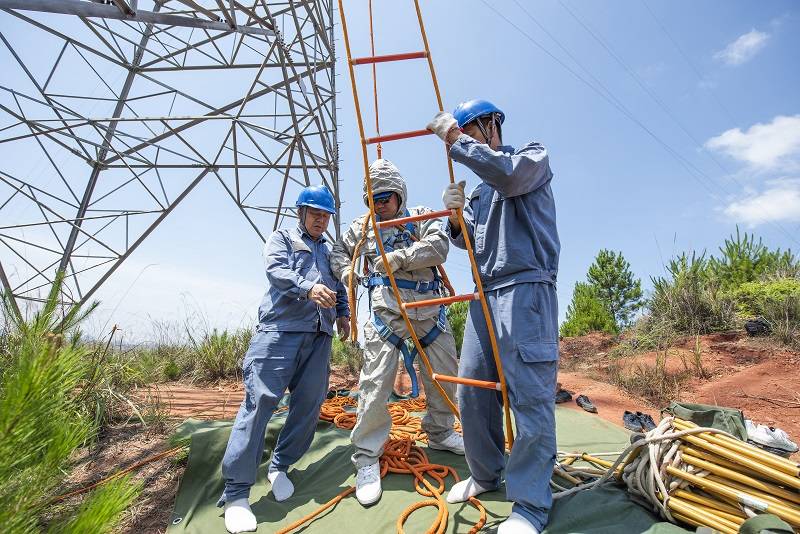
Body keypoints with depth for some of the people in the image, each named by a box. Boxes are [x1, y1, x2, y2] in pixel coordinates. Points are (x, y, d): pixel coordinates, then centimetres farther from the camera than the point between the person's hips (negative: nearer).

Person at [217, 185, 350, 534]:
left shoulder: (330, 251, 28)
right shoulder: (282, 238, 12)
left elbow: (339, 287, 27)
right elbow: (276, 271, -7)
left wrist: (343, 312, 7)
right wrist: (308, 288, -25)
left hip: (319, 335, 6)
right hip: (280, 328, -5)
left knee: (309, 404, 3)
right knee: (260, 400, -11)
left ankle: (280, 468, 23)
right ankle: (236, 492, -3)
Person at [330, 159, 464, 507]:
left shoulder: (421, 217, 8)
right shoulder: (362, 226, 11)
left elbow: (439, 247, -9)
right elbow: (340, 251, 22)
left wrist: (399, 258, -17)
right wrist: (346, 271, 1)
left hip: (430, 310, 2)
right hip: (387, 311, -2)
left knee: (445, 375, 13)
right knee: (375, 383, -9)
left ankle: (439, 433, 38)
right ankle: (367, 458, 7)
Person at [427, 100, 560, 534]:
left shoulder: (534, 156, 8)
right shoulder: (478, 188, 27)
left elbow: (507, 174, -17)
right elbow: (466, 240, 17)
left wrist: (456, 138, -9)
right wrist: (455, 216, -4)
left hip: (526, 291, -7)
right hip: (484, 295, 7)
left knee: (530, 397, -6)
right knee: (471, 392, 7)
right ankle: (485, 475, 25)